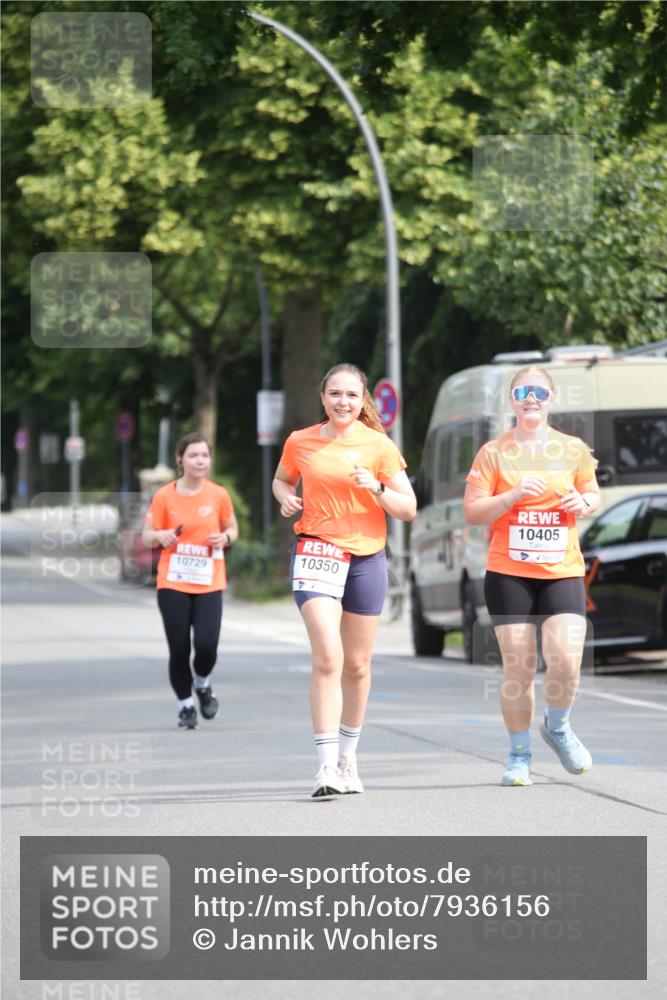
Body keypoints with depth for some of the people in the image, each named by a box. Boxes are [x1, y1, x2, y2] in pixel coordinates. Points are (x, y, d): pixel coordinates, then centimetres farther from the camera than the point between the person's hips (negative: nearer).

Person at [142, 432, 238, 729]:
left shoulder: (218, 495, 3)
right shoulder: (164, 496, -1)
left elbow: (232, 529, 17)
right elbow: (147, 536, 5)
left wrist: (225, 538, -6)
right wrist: (161, 536, -17)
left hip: (209, 584, 1)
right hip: (173, 583, -1)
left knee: (206, 645, -13)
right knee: (179, 649, -3)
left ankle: (202, 684, 20)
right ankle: (185, 705, 17)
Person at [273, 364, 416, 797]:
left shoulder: (379, 445, 0)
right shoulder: (300, 442, 3)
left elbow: (408, 508, 1)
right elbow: (282, 479, 23)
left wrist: (376, 488, -17)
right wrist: (286, 497, 1)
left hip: (367, 557, 1)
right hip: (316, 551, -1)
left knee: (357, 664, 11)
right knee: (327, 658, -17)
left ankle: (347, 757, 29)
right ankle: (327, 765, -20)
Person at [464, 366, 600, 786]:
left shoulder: (573, 450, 7)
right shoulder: (494, 452, 1)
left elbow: (593, 494, 19)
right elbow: (472, 511, -1)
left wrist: (583, 503, -4)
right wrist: (513, 495, -15)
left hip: (563, 572, 1)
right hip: (509, 574, -1)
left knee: (566, 661, -14)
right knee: (518, 668, -3)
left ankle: (557, 728, 16)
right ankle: (519, 755, 14)